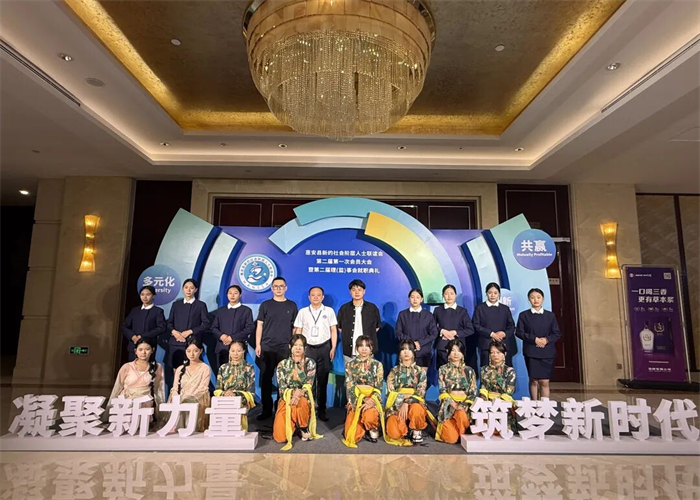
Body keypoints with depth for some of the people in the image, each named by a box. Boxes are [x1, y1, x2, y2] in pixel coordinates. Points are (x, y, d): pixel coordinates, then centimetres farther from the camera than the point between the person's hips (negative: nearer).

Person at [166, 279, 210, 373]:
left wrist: (190, 331, -11)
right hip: (175, 342, 3)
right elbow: (169, 322, 13)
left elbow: (206, 324, -2)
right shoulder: (176, 304, 14)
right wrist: (174, 331, -8)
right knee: (175, 371, 1)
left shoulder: (201, 305, 4)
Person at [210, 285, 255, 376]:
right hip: (222, 348, 3)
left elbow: (250, 328, -3)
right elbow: (213, 328, 13)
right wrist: (221, 335, -9)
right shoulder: (221, 311, 18)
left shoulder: (246, 310, 7)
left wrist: (233, 337, -12)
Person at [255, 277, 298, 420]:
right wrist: (258, 345, -3)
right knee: (266, 379, 4)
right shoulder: (265, 305, 5)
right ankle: (266, 409, 14)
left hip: (285, 348, 0)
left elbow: (295, 327, 9)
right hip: (267, 347, 0)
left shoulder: (292, 305, 7)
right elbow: (259, 326, 4)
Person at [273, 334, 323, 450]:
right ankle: (295, 425, 16)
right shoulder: (282, 364, 0)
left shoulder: (310, 363, -2)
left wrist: (299, 394, -30)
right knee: (280, 437, -18)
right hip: (286, 400, 1)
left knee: (300, 402, -39)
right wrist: (293, 392, -27)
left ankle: (304, 427, -9)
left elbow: (308, 386, -9)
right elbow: (282, 389, -6)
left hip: (304, 399, 0)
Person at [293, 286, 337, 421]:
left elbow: (333, 330, 7)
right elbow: (298, 331, 8)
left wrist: (333, 348, 0)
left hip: (324, 348, 0)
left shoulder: (329, 311, 7)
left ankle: (322, 410, 13)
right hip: (307, 348, 0)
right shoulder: (303, 312, 8)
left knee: (323, 380, 4)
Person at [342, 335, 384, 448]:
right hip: (355, 399, 1)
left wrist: (371, 401, -23)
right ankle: (363, 428, 23)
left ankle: (373, 429, 2)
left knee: (369, 417, -36)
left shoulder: (377, 365, 3)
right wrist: (357, 402, -18)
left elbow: (379, 388, -4)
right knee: (353, 436, -14)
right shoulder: (350, 365, 5)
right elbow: (349, 386, -2)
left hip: (372, 399, -1)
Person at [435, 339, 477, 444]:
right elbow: (442, 391, -2)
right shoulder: (443, 369, 6)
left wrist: (464, 405, -12)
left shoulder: (469, 370, 11)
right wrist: (454, 404, -16)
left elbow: (473, 392, 5)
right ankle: (447, 428, 15)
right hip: (448, 405, -1)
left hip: (464, 404, 2)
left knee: (461, 415, -36)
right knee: (452, 438, -20)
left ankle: (464, 436, -5)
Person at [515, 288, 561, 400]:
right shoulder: (523, 315, 4)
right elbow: (519, 332, -1)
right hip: (531, 352, -1)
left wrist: (546, 340, -13)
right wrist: (534, 339, -13)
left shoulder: (550, 315, 8)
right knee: (534, 381, 2)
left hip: (547, 352, 1)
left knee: (545, 382, -1)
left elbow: (557, 334, 6)